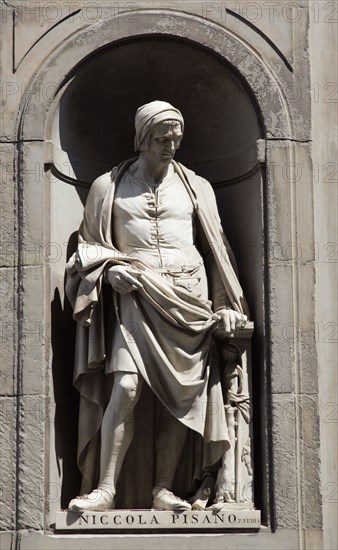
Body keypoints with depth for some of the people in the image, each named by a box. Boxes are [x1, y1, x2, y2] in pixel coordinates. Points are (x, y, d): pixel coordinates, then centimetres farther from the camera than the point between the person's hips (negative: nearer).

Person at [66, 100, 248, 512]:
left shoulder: (196, 187, 16)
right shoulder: (108, 186, 10)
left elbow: (215, 250, 17)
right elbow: (89, 244, 14)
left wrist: (227, 305, 11)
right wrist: (111, 270, -6)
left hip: (188, 300, 3)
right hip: (136, 297, -3)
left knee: (182, 396, -3)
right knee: (125, 388, -19)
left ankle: (163, 490, 4)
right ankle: (105, 489, -17)